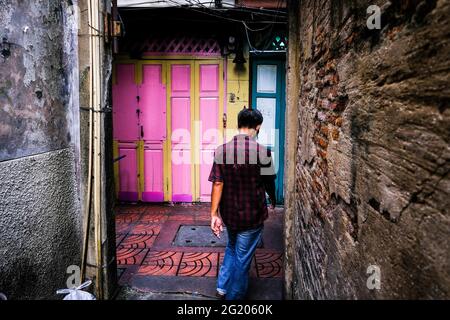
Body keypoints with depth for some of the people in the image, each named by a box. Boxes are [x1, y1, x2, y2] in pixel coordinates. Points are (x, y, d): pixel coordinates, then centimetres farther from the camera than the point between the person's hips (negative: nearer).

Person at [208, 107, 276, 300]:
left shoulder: (221, 150, -8)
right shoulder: (262, 152, -16)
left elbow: (217, 184, -10)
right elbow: (269, 183, -3)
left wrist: (214, 214, -6)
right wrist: (273, 201, 17)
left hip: (229, 213, 4)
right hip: (252, 215, -3)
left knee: (232, 247, 28)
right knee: (242, 259, 13)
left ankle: (222, 287, 30)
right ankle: (234, 297, 28)